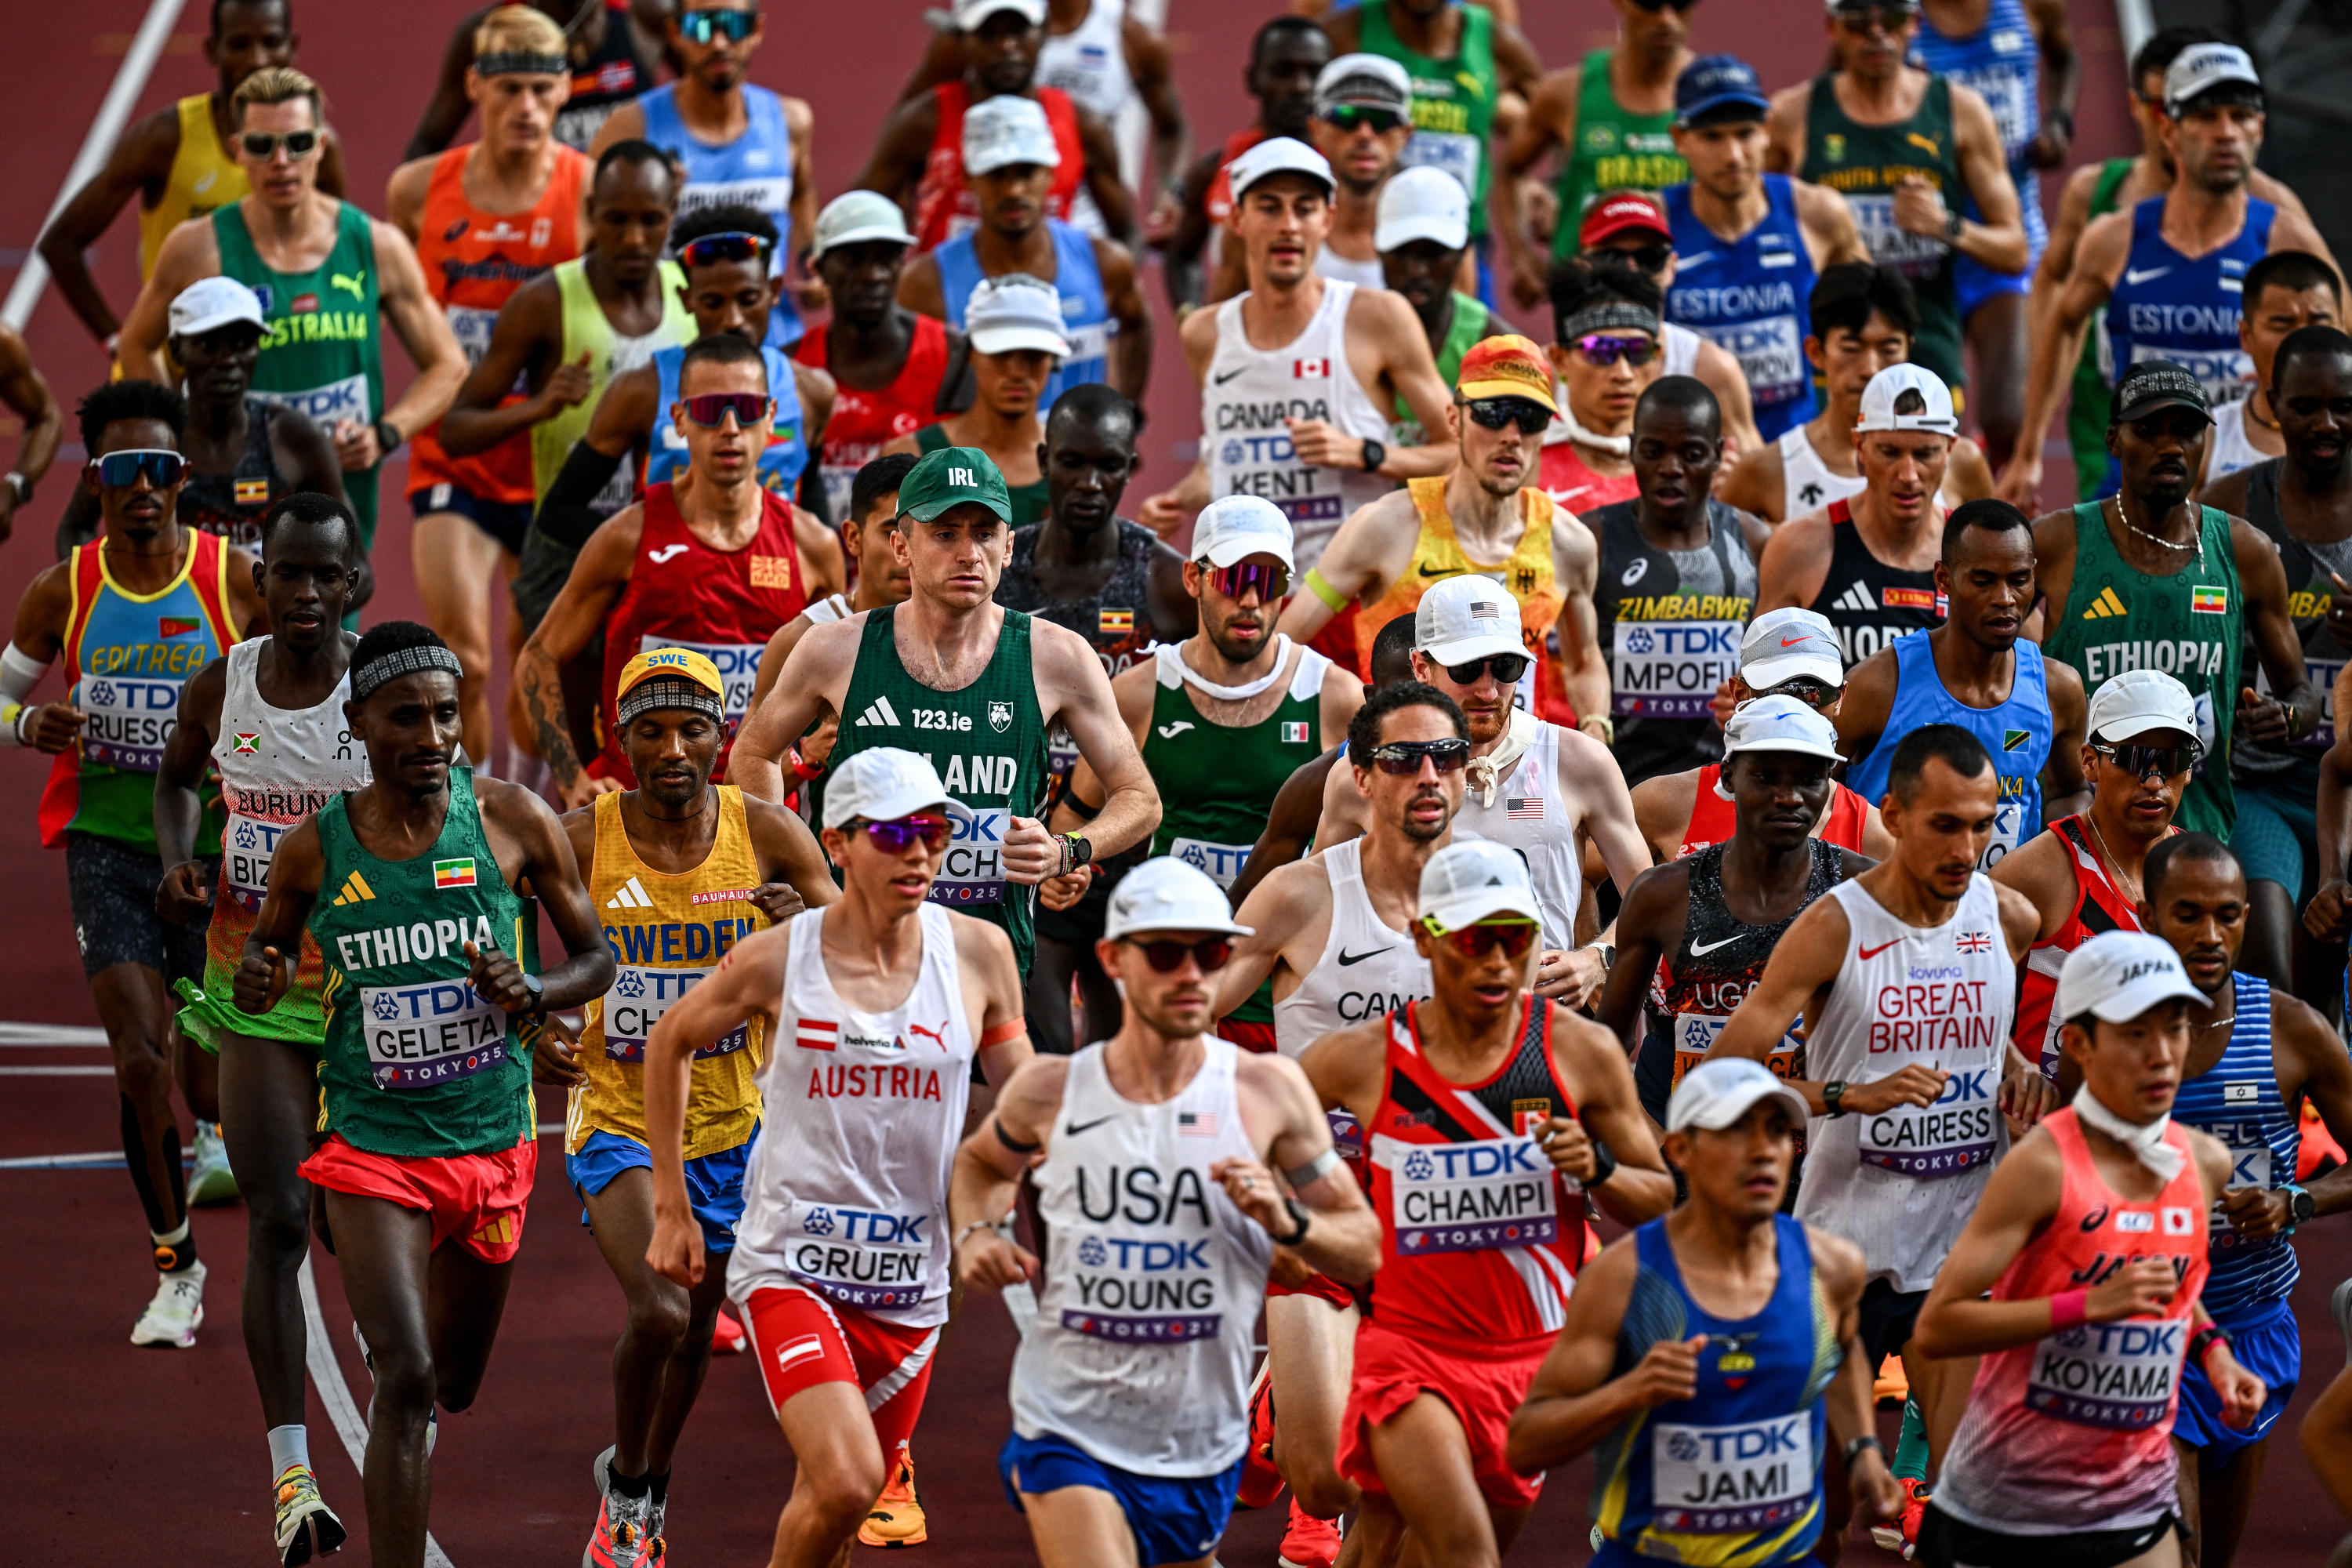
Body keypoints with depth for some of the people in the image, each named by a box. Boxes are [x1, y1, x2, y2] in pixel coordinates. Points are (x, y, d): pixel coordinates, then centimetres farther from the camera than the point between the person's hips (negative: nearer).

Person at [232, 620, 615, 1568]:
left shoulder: (513, 822, -5)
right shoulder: (313, 850, -5)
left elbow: (596, 957, 5)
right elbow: (269, 950, 14)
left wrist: (532, 993, -16)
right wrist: (255, 982, -10)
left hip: (492, 1144, 2)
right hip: (371, 1146, -2)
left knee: (455, 1384, 19)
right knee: (405, 1381, -19)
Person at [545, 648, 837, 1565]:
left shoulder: (768, 835, -10)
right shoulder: (579, 842, -14)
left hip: (726, 1119, 3)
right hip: (614, 1113, -3)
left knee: (695, 1325, 18)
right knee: (658, 1312, -21)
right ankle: (624, 1485, 7)